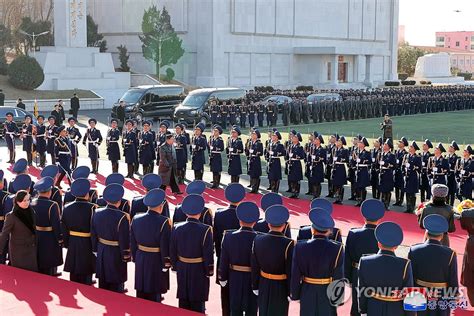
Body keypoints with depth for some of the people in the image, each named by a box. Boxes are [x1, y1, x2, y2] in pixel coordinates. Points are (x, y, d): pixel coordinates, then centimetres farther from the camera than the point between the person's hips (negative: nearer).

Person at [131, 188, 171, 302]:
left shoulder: (136, 219, -2)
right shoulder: (163, 222, -18)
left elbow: (132, 242, 7)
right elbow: (165, 246, -15)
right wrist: (166, 263, -4)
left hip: (140, 261, 5)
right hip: (157, 262, -5)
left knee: (141, 293, 15)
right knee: (155, 296, 4)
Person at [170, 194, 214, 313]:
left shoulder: (177, 228, -7)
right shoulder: (205, 230, -19)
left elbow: (172, 252, 2)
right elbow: (208, 254, -15)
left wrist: (175, 266, 15)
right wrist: (209, 271, -2)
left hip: (182, 270, 4)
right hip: (199, 271, -3)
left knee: (183, 301, 14)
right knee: (198, 303, 8)